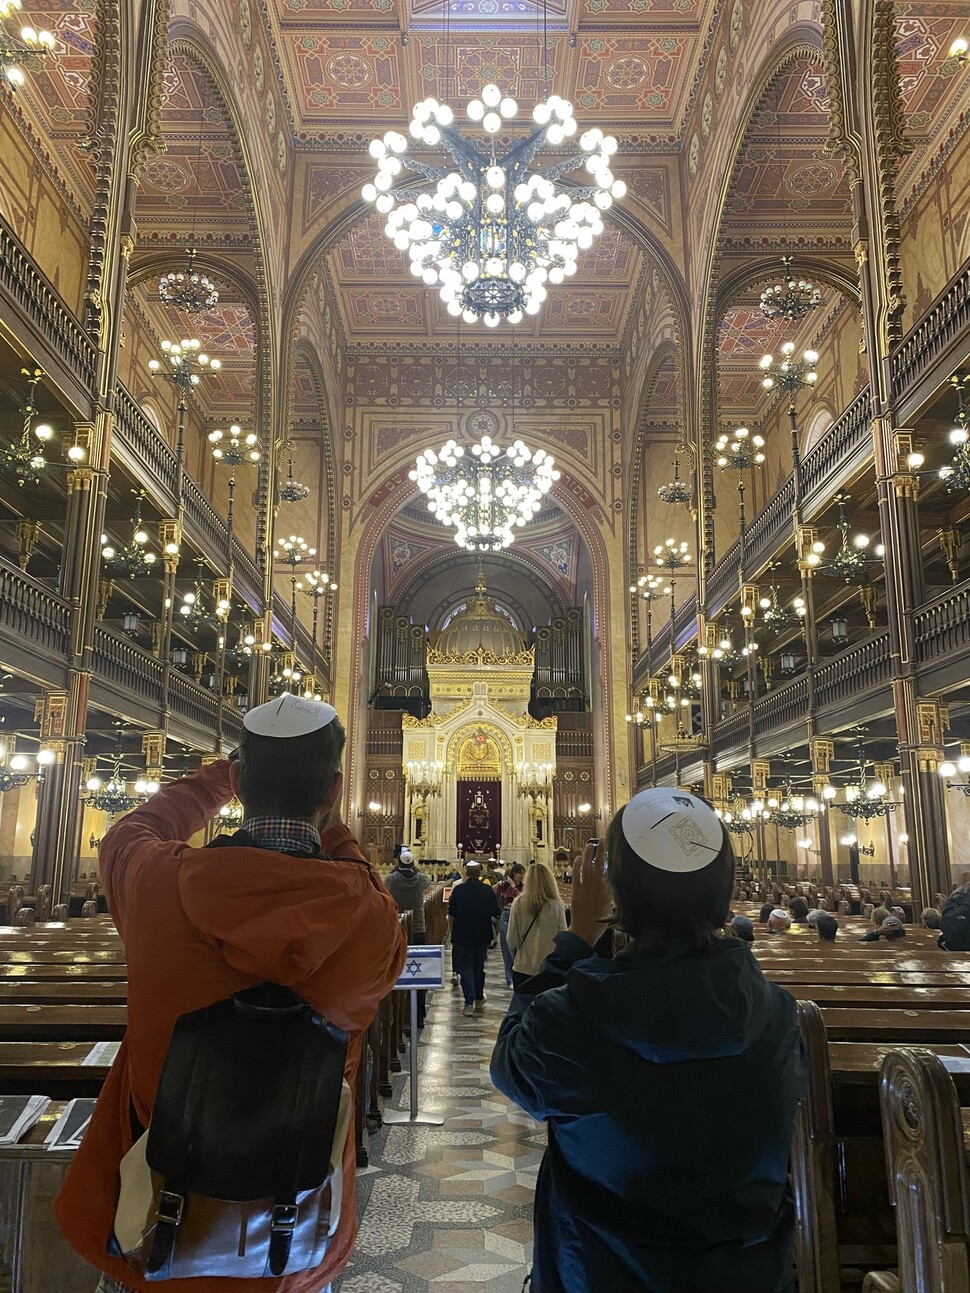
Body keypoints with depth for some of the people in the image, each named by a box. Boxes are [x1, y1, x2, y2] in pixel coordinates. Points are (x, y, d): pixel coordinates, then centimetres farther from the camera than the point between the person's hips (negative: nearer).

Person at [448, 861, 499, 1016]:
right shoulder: (488, 890, -4)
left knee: (465, 968, 3)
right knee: (479, 966, 18)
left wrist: (451, 931, 10)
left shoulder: (458, 890, -7)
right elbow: (495, 915, 2)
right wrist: (494, 928, 19)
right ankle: (479, 999, 27)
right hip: (482, 935, 2)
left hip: (462, 935, -2)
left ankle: (469, 1003, -6)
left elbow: (451, 915, -3)